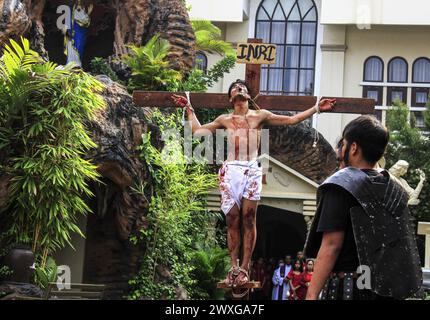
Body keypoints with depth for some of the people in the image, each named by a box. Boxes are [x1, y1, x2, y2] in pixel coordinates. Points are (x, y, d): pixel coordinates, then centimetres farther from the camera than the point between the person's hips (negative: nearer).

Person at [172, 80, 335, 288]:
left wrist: (316, 108, 16)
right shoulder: (225, 120, 19)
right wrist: (189, 109, 31)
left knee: (248, 218, -5)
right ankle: (234, 267, 0)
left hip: (252, 171, -1)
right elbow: (198, 131, 25)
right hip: (230, 170, 1)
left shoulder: (260, 116, 16)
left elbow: (291, 120, 18)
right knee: (232, 219, -3)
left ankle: (244, 268, -3)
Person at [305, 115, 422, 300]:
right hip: (389, 290, 7)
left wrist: (311, 295, -17)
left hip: (349, 288, -7)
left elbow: (331, 245, -16)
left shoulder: (342, 185, -9)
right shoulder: (395, 189, 11)